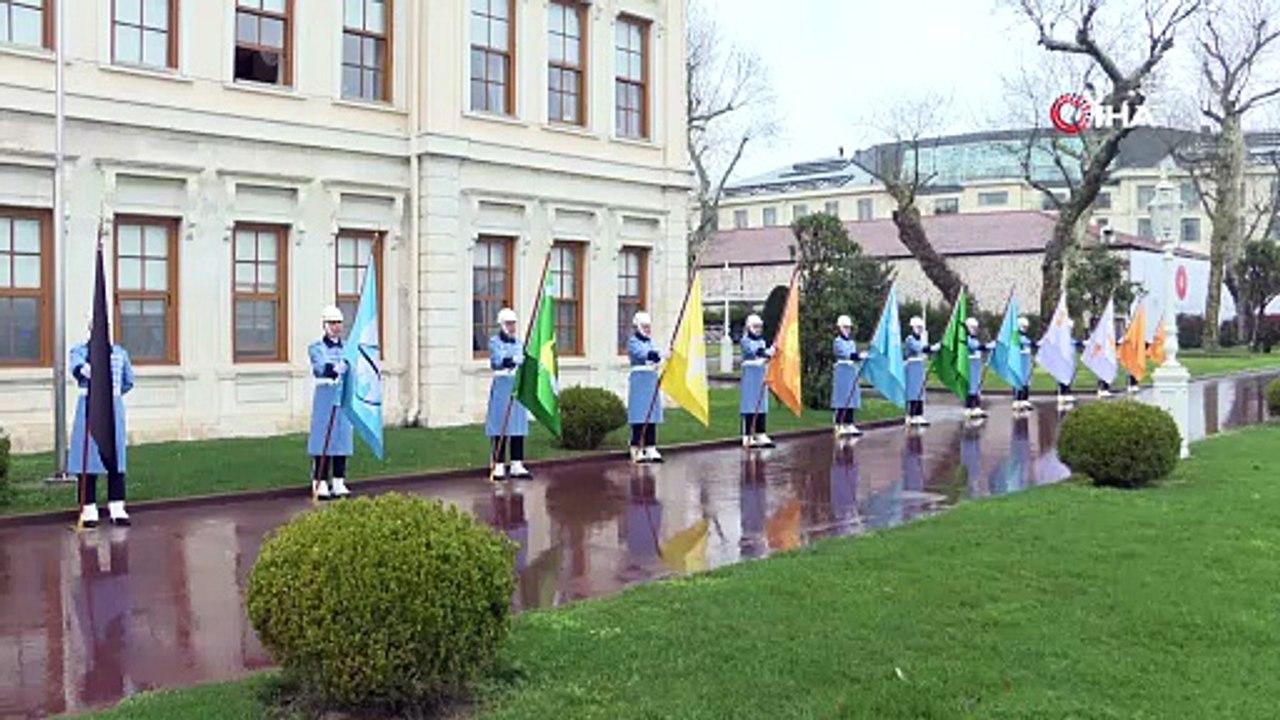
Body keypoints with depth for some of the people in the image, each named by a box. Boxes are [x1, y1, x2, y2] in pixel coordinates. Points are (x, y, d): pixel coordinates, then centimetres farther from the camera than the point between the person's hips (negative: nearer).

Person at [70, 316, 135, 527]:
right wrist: (84, 369, -43)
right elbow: (75, 366, -22)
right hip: (89, 409, -2)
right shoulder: (80, 351, 3)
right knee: (88, 458, -2)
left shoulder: (119, 353, 13)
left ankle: (117, 509, 7)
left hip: (114, 409, 3)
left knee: (116, 459, 3)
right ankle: (89, 510, 4)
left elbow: (128, 381, 22)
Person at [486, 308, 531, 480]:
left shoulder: (518, 343, 15)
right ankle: (498, 466, -2)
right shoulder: (495, 342, -3)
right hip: (502, 386, -6)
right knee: (500, 427, -5)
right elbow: (497, 361, -20)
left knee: (519, 426, 5)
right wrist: (513, 360, -38)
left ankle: (517, 465, 9)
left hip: (518, 387, 6)